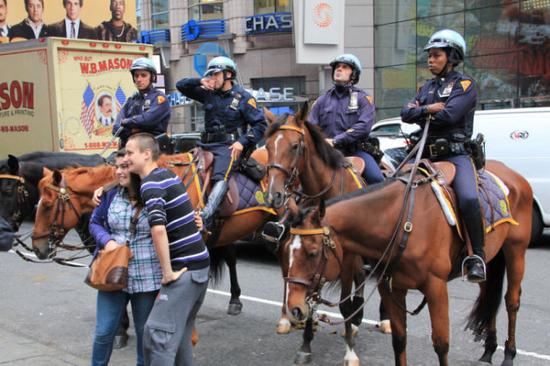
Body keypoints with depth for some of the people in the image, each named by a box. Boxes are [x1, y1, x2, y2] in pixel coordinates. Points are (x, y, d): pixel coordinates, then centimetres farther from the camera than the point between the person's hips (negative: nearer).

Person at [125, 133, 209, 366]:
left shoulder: (150, 183, -14)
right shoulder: (169, 175, 12)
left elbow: (158, 228, -28)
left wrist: (167, 272, -21)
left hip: (185, 269, -9)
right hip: (199, 264, 9)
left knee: (158, 333, -7)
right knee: (179, 333, 18)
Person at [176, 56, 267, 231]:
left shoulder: (243, 97, 2)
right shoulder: (208, 93, 15)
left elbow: (260, 124, 0)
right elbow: (181, 85, 18)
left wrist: (243, 142, -13)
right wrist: (200, 82, -1)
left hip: (229, 146, -6)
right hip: (207, 144, 7)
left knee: (220, 177, -30)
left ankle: (205, 217, -43)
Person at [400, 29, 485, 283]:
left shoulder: (465, 84, 1)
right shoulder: (427, 87, 20)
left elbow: (450, 115, -16)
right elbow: (406, 114, 6)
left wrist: (420, 113, -1)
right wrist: (427, 109, -11)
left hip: (455, 154, -6)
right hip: (428, 154, 7)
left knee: (468, 198, -30)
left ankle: (478, 256, -16)